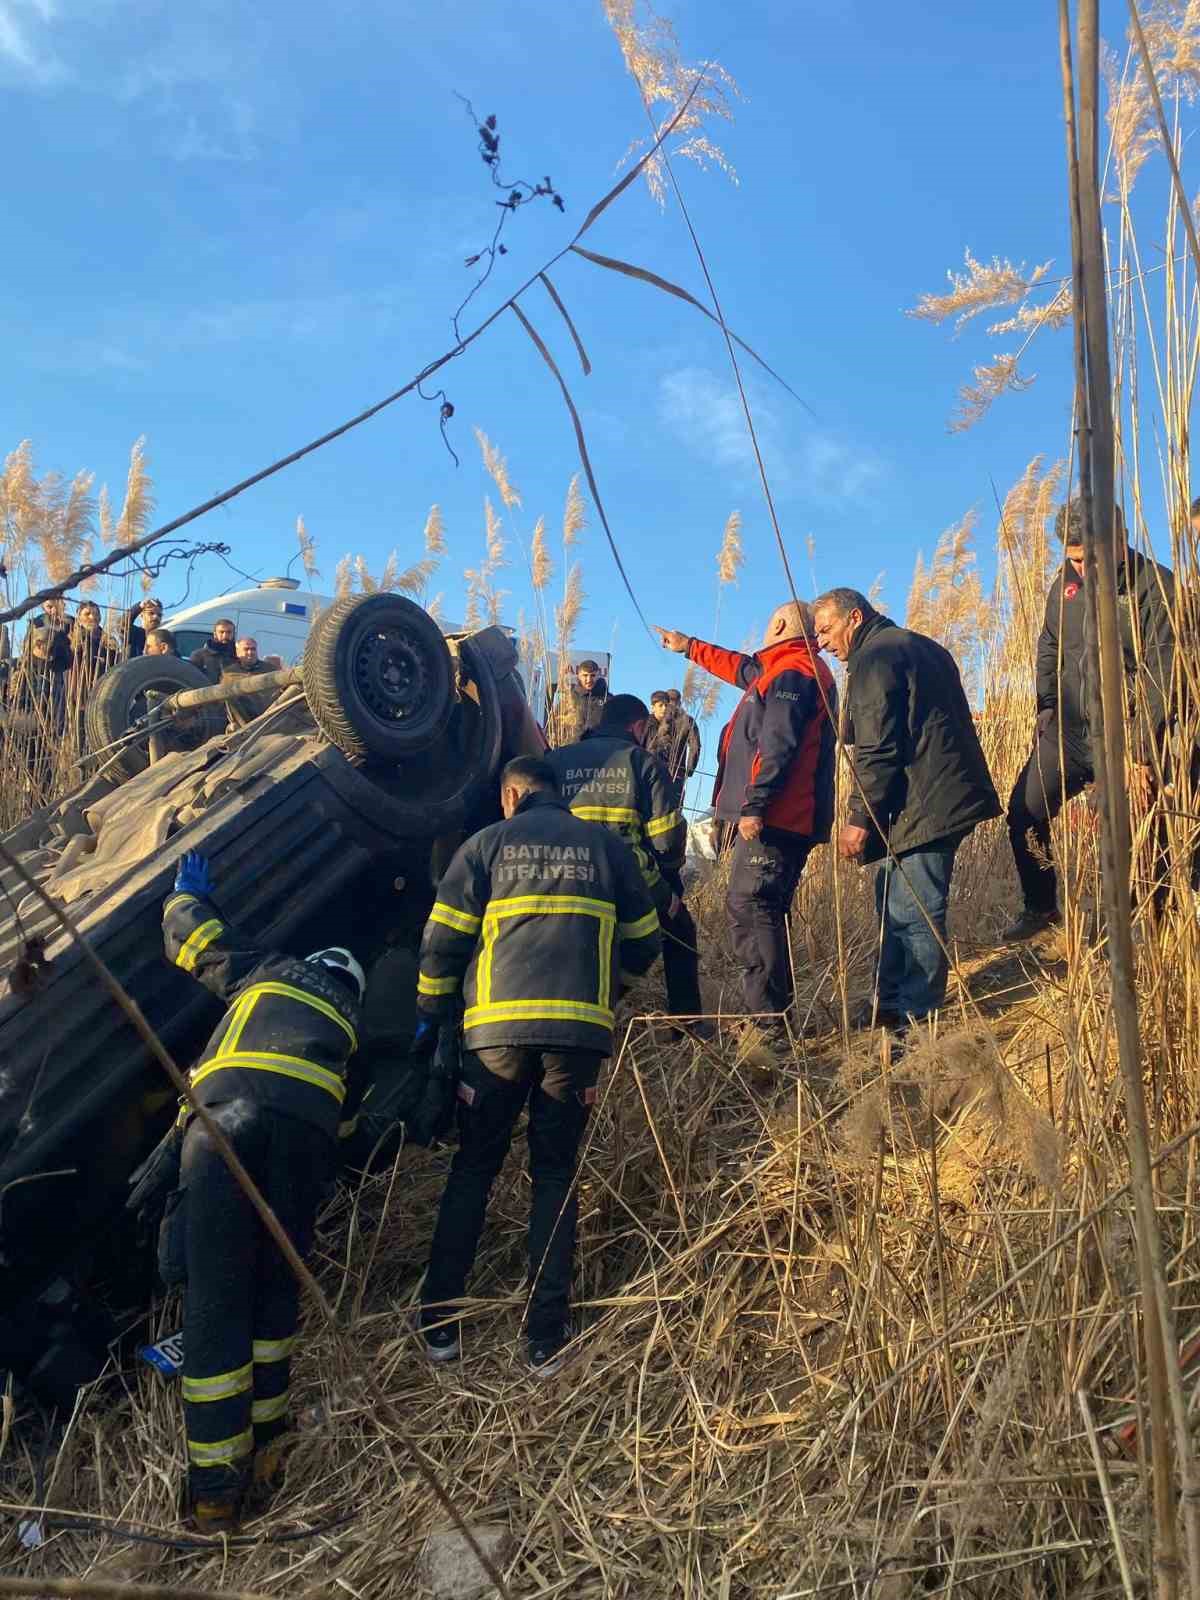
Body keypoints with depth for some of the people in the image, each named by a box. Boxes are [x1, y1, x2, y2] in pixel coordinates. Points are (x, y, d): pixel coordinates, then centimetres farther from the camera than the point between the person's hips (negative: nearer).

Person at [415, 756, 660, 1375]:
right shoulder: (605, 844, 13)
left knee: (472, 1170, 15)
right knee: (555, 1174, 13)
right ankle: (546, 1340, 12)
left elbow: (442, 941, 5)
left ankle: (440, 1324, 18)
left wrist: (430, 1016, 17)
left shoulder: (487, 844, 10)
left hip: (497, 1027, -1)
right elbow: (643, 944, 17)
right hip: (579, 1028, 1)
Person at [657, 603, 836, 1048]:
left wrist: (754, 805, -24)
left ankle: (772, 1023, -15)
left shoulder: (791, 673, -9)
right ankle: (770, 1017, 15)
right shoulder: (785, 672, 24)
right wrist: (690, 646, 50)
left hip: (772, 820, -11)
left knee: (751, 910, -14)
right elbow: (741, 668, 41)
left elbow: (777, 745, -20)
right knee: (752, 911, 12)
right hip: (784, 819, 11)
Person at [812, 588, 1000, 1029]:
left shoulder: (873, 658, -10)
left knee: (912, 917, -7)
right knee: (893, 903, 15)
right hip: (947, 795, 11)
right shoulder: (918, 646, 22)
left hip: (920, 807, -11)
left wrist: (859, 819, -16)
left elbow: (876, 751, -18)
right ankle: (891, 1004, 22)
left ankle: (916, 1020, -2)